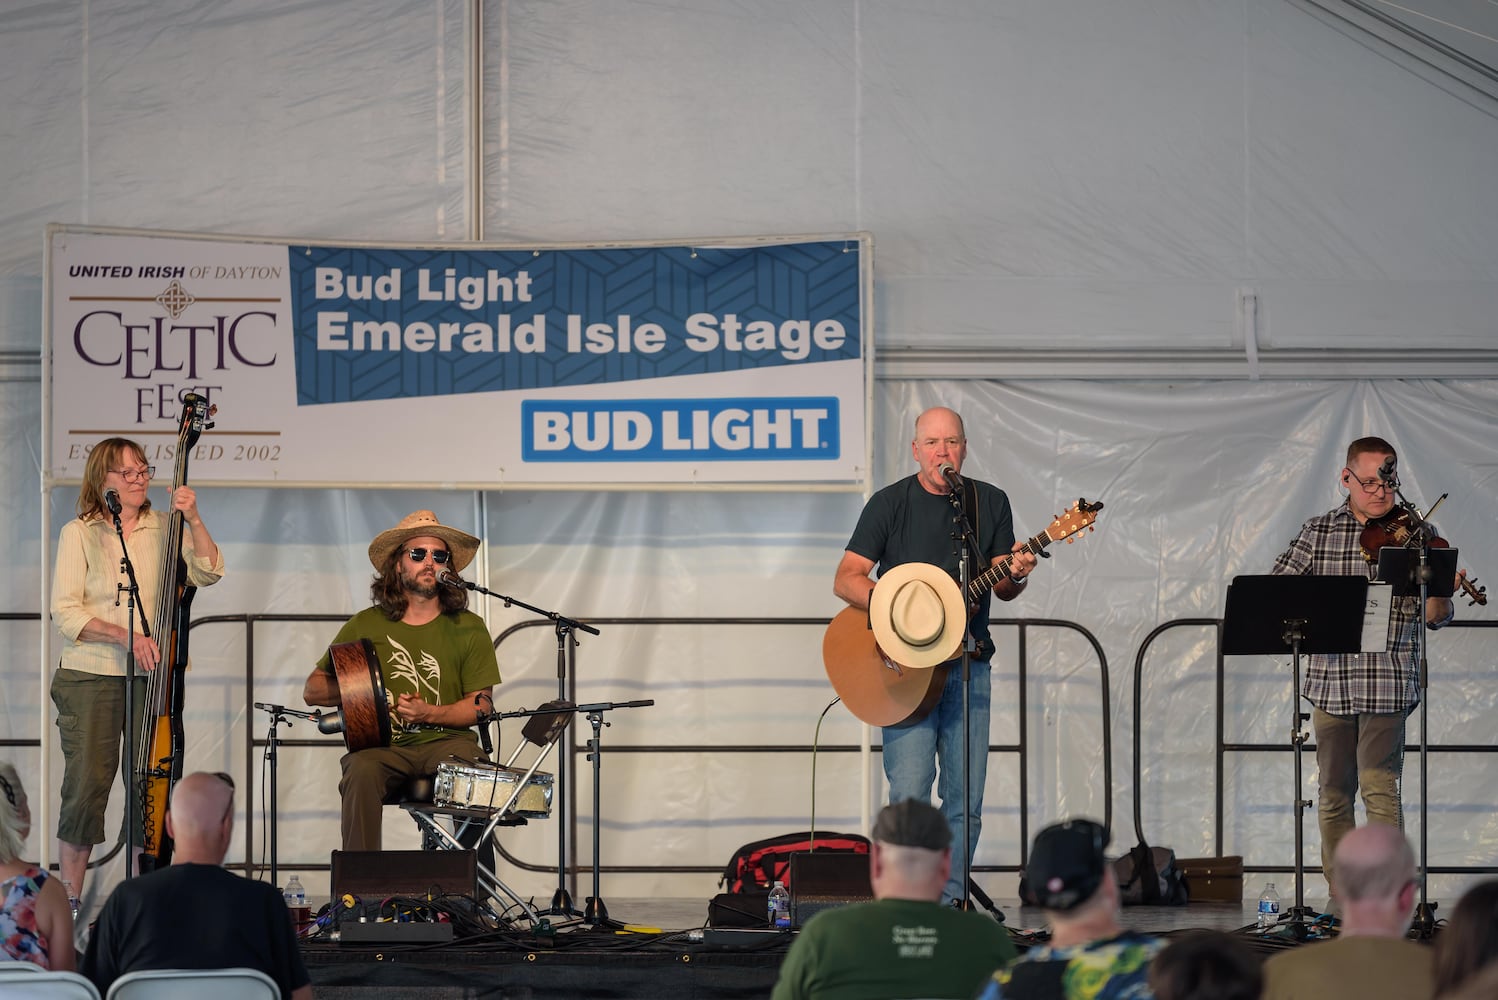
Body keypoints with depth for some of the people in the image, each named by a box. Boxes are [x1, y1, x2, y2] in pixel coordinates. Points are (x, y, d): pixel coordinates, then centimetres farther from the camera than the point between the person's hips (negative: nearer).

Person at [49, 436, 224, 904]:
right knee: (87, 788, -4)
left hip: (152, 677, 3)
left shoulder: (164, 528, 8)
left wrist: (193, 520, -15)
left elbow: (207, 572, -3)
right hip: (91, 677, -2)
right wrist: (124, 635, -17)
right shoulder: (79, 534, 1)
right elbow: (65, 612, -6)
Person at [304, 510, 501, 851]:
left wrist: (429, 713, -11)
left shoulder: (468, 628, 10)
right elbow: (313, 690, 15)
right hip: (382, 745, 0)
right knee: (362, 771, -35)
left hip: (446, 740, 0)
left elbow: (482, 705, 6)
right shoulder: (365, 625, 11)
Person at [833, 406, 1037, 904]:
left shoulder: (991, 503, 9)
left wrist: (1014, 576, -13)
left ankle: (948, 900, 11)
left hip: (968, 665, 3)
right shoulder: (890, 503, 1)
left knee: (966, 800, 1)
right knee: (909, 795, -12)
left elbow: (1003, 588, 11)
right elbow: (845, 579, -3)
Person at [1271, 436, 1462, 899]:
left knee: (1379, 786, -11)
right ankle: (1341, 895, 18)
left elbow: (1433, 618, -2)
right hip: (1329, 682, 3)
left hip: (1387, 685, -3)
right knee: (1333, 793, 8)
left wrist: (1440, 595, -25)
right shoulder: (1317, 532, 7)